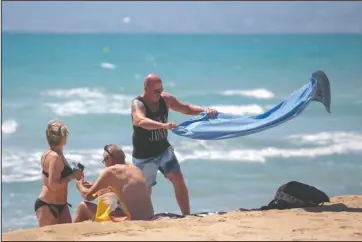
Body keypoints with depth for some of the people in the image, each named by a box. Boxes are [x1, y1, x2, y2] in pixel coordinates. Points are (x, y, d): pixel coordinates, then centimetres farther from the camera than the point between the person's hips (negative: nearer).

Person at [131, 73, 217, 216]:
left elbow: (187, 108, 5)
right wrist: (164, 125, -60)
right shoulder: (137, 104, -23)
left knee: (178, 179, -9)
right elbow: (141, 121, -45)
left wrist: (205, 111, -14)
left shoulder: (165, 99, -5)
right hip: (144, 156, -5)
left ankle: (187, 215, -7)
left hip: (163, 149, 5)